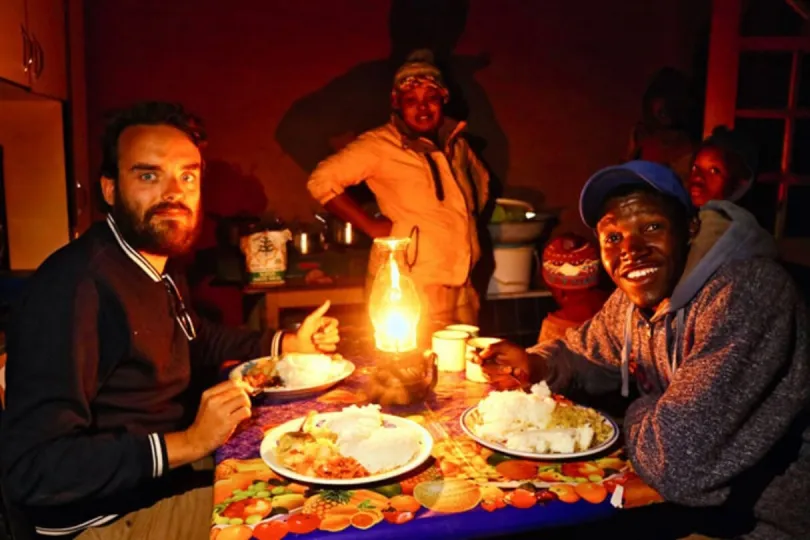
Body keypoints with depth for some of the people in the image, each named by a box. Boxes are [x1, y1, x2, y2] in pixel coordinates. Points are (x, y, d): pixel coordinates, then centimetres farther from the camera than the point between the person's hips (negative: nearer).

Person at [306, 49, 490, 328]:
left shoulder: (456, 141, 10)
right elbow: (321, 181, -11)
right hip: (411, 286, -6)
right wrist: (371, 225, -12)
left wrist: (469, 223, 14)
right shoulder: (379, 144, -8)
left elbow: (481, 181, 29)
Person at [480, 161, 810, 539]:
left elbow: (676, 463, -34)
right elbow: (586, 354, 14)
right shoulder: (633, 299, -5)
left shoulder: (743, 293, -29)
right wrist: (535, 365, -7)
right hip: (701, 502, 6)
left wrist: (641, 411, -12)